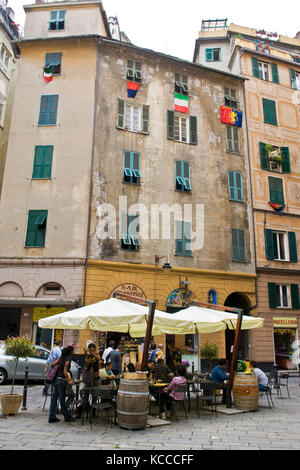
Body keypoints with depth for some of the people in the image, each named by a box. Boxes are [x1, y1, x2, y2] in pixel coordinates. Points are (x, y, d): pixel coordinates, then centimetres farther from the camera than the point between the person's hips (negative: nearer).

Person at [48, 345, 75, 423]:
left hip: (56, 379, 8)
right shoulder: (68, 359, -12)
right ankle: (67, 416, 16)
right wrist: (69, 381, -25)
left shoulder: (62, 357, 11)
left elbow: (53, 364, 13)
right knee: (62, 399, 3)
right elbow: (65, 371, -20)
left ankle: (52, 417, 16)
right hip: (61, 380, -8)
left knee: (54, 398, 10)